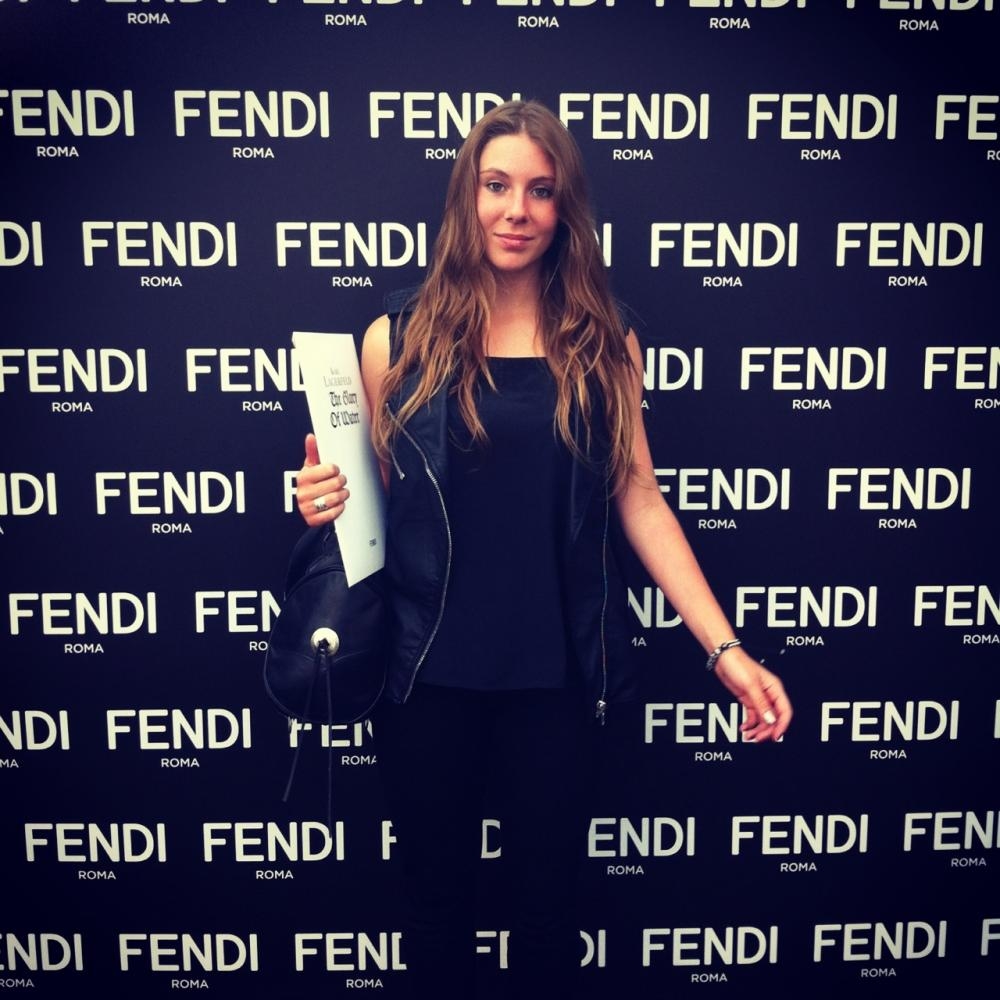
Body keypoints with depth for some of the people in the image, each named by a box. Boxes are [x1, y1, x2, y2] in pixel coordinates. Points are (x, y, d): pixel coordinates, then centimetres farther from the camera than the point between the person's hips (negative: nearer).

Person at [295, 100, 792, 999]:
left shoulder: (602, 343, 0)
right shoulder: (400, 340, -2)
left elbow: (639, 502, 0)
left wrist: (726, 648, -5)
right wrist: (324, 505, -18)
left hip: (556, 673, 1)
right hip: (427, 672, 0)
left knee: (547, 902, 17)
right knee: (438, 900, 18)